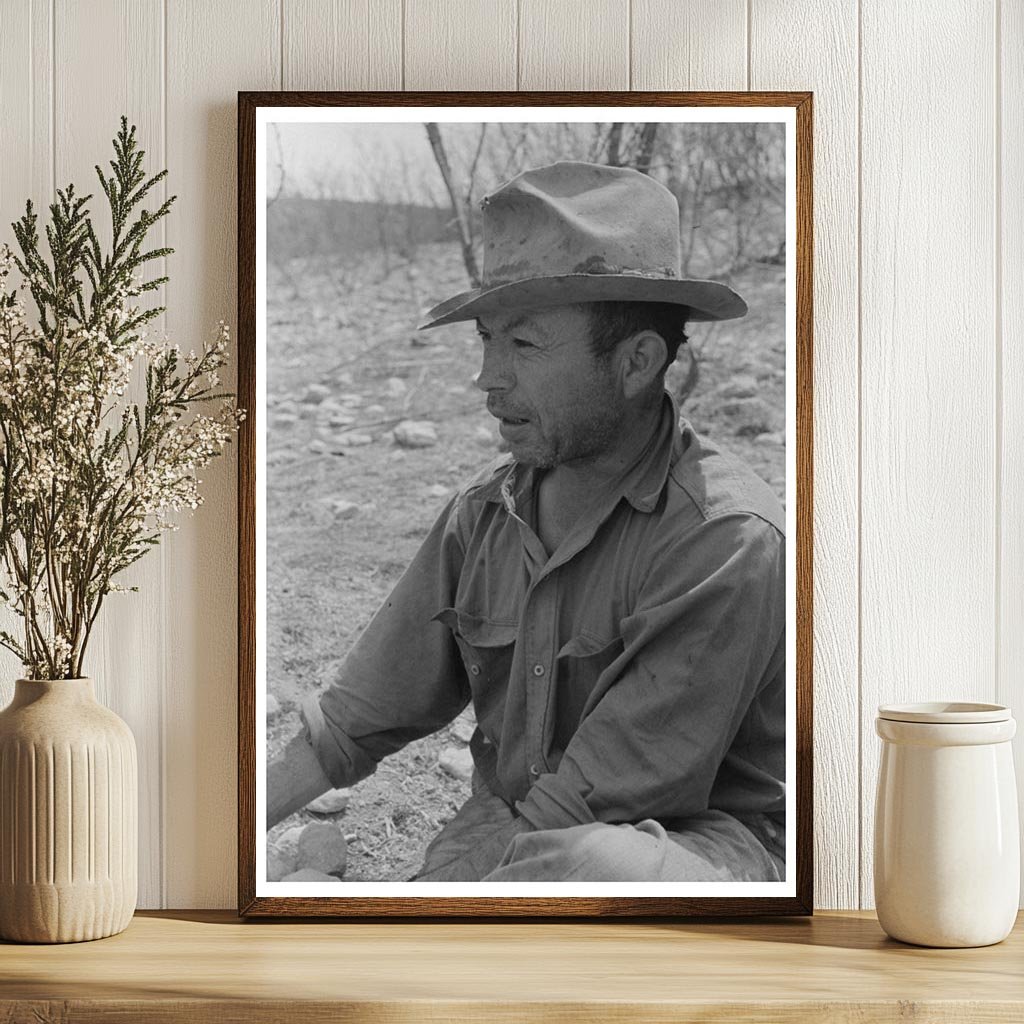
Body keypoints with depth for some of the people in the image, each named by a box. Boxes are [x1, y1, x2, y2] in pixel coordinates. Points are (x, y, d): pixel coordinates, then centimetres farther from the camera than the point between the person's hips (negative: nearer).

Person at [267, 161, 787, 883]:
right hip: (510, 827, 5)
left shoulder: (724, 538, -20)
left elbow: (592, 802, -21)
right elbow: (358, 721, 11)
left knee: (589, 869, -39)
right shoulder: (484, 513, 3)